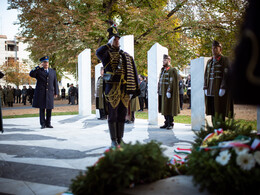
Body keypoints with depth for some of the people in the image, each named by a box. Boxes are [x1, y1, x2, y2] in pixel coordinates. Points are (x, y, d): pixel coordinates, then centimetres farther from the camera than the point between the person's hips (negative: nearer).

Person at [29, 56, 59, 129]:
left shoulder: (52, 71, 15)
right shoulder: (38, 71, 7)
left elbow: (55, 83, 14)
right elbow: (31, 74, -13)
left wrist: (56, 92, 8)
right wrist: (38, 67, -15)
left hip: (50, 93, 3)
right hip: (41, 93, -2)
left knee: (49, 109, 3)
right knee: (42, 109, -2)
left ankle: (48, 123, 11)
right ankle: (43, 124, 3)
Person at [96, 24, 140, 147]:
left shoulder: (126, 56, 16)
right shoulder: (107, 54, 1)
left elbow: (132, 74, 15)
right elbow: (98, 52, -25)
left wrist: (134, 89, 9)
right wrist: (109, 44, -14)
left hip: (124, 90, 5)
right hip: (112, 89, -5)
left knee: (122, 115, 10)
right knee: (113, 116, 0)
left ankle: (120, 139, 21)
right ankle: (114, 140, 9)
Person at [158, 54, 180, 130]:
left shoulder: (172, 70, -9)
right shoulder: (162, 70, 17)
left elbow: (172, 82, -16)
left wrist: (169, 91, -21)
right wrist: (159, 91, 14)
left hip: (167, 93, -8)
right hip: (162, 93, 8)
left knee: (168, 108, -5)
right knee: (164, 109, 11)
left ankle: (170, 124, 3)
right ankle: (167, 123, 19)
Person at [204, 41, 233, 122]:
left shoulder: (224, 60, -2)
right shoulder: (209, 61, 17)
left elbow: (226, 75, -10)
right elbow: (206, 75, 15)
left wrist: (223, 88, -18)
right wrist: (205, 88, 5)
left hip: (219, 90, -6)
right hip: (210, 91, 6)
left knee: (220, 111, -6)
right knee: (213, 111, 8)